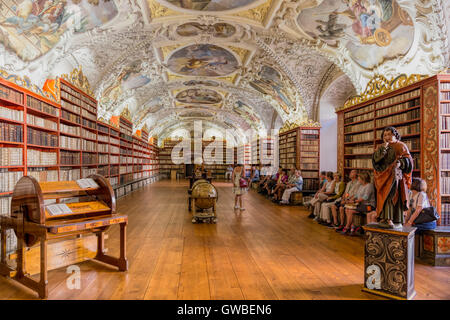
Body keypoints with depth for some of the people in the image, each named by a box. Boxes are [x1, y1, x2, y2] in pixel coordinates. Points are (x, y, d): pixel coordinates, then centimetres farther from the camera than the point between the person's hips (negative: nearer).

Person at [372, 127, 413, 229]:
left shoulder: (401, 146, 5)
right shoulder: (381, 147, 16)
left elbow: (408, 160, -5)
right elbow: (375, 159, -1)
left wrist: (400, 163, -25)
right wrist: (384, 148, -10)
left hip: (396, 175, -4)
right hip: (384, 176, 4)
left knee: (396, 196, -8)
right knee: (385, 196, -1)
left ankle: (397, 221, -5)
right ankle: (385, 218, 0)